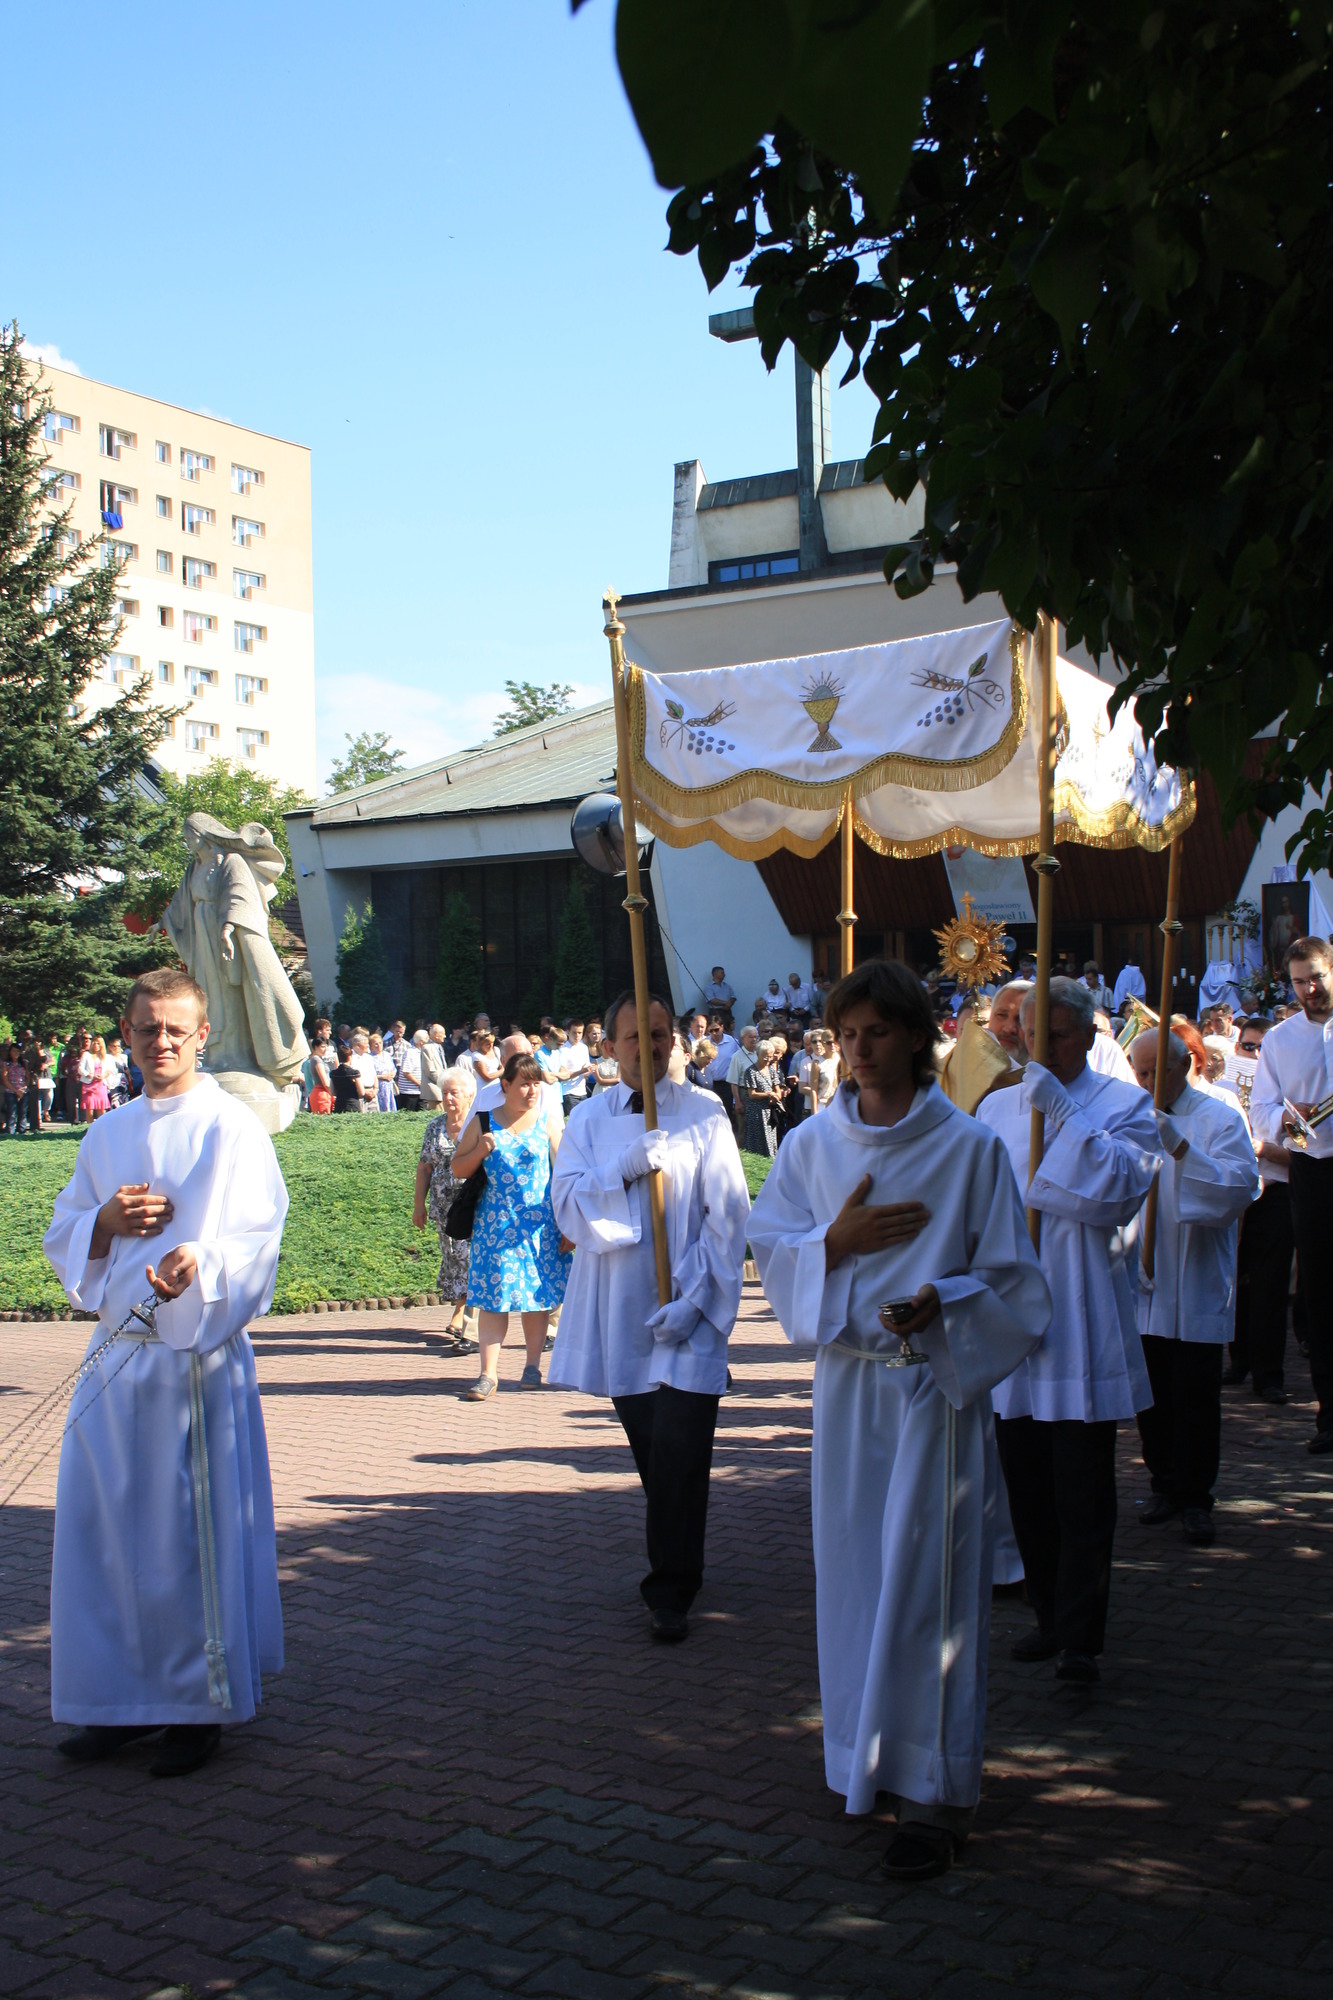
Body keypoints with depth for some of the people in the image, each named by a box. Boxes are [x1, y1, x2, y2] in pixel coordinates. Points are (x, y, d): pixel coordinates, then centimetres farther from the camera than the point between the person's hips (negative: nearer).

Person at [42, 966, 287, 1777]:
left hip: (198, 1351, -6)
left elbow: (257, 1238, -12)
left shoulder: (232, 1128, -4)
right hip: (118, 1347, 6)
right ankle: (125, 1694, 23)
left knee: (192, 1528, -2)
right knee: (103, 1520, 8)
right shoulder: (108, 1136, 14)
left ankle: (200, 1703, 12)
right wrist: (106, 1219, -5)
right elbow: (63, 1238, 17)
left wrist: (200, 1264, -32)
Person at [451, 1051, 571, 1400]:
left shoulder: (546, 1123, 3)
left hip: (539, 1221, 0)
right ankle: (488, 1373, 0)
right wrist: (480, 1150, -11)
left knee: (537, 1294, 4)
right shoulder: (483, 1123, 4)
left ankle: (533, 1366, 17)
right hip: (495, 1222, 0)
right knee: (492, 1295, -3)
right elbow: (458, 1170, 9)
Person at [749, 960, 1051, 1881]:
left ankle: (935, 1789, 6)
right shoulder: (812, 1143, 5)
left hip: (938, 1379, -4)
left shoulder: (971, 1145, -5)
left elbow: (1008, 1276, -2)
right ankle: (870, 1761, 28)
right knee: (854, 1570, 10)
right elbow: (772, 1247, 7)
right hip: (848, 1377, 4)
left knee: (927, 1579, -4)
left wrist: (940, 1303, -20)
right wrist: (836, 1240, -12)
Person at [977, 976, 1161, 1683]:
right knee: (1027, 1487, 11)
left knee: (1083, 1491, -2)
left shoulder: (1125, 1105, -1)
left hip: (1084, 1326, -4)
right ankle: (1051, 1616, 25)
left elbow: (1114, 1194, -16)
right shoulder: (996, 1108, 11)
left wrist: (1060, 1111, -18)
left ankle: (1079, 1636, 5)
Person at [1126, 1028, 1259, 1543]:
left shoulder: (1220, 1118, -3)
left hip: (1196, 1285, -3)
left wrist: (1181, 1149, -30)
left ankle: (1194, 1497, 11)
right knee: (1151, 1390, 9)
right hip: (1143, 1283, 3)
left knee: (1195, 1394, 0)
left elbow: (1241, 1185, -18)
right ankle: (1165, 1485, 23)